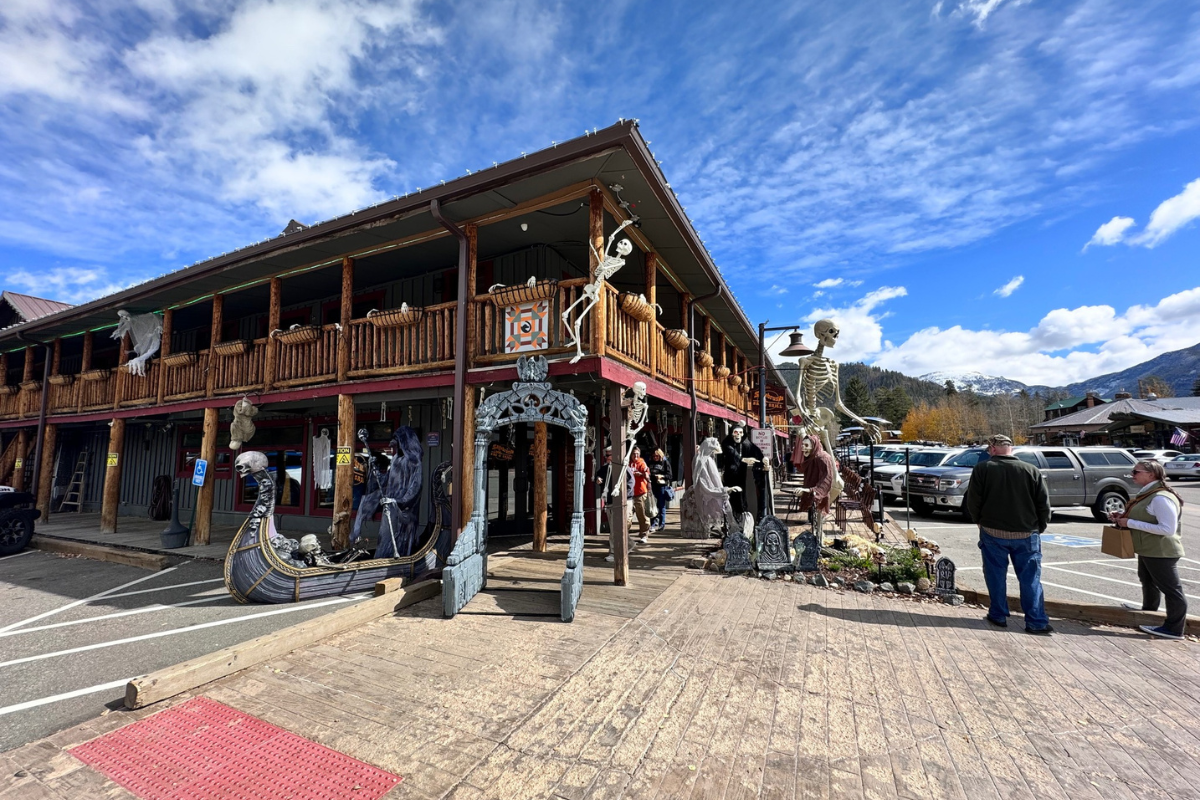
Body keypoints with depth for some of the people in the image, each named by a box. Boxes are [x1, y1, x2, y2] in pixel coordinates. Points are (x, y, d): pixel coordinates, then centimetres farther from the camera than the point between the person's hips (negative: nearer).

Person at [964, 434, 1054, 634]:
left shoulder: (982, 469, -8)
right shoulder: (1032, 471, -1)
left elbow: (973, 502, -8)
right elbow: (1044, 504, 1)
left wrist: (980, 521, 10)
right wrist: (1039, 528, 15)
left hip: (993, 532, -2)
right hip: (1026, 534, 2)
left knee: (996, 576, 10)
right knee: (1030, 579, 9)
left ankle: (998, 616, 18)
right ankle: (1037, 622, 10)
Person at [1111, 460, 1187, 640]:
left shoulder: (1161, 498, -24)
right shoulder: (1148, 494, 6)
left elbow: (1168, 529, -28)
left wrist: (1130, 523, -26)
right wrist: (1124, 518, 1)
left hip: (1161, 552, -11)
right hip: (1148, 549, 11)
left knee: (1171, 588, 1)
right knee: (1148, 582, 25)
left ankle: (1173, 628, 10)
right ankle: (1147, 615, 43)